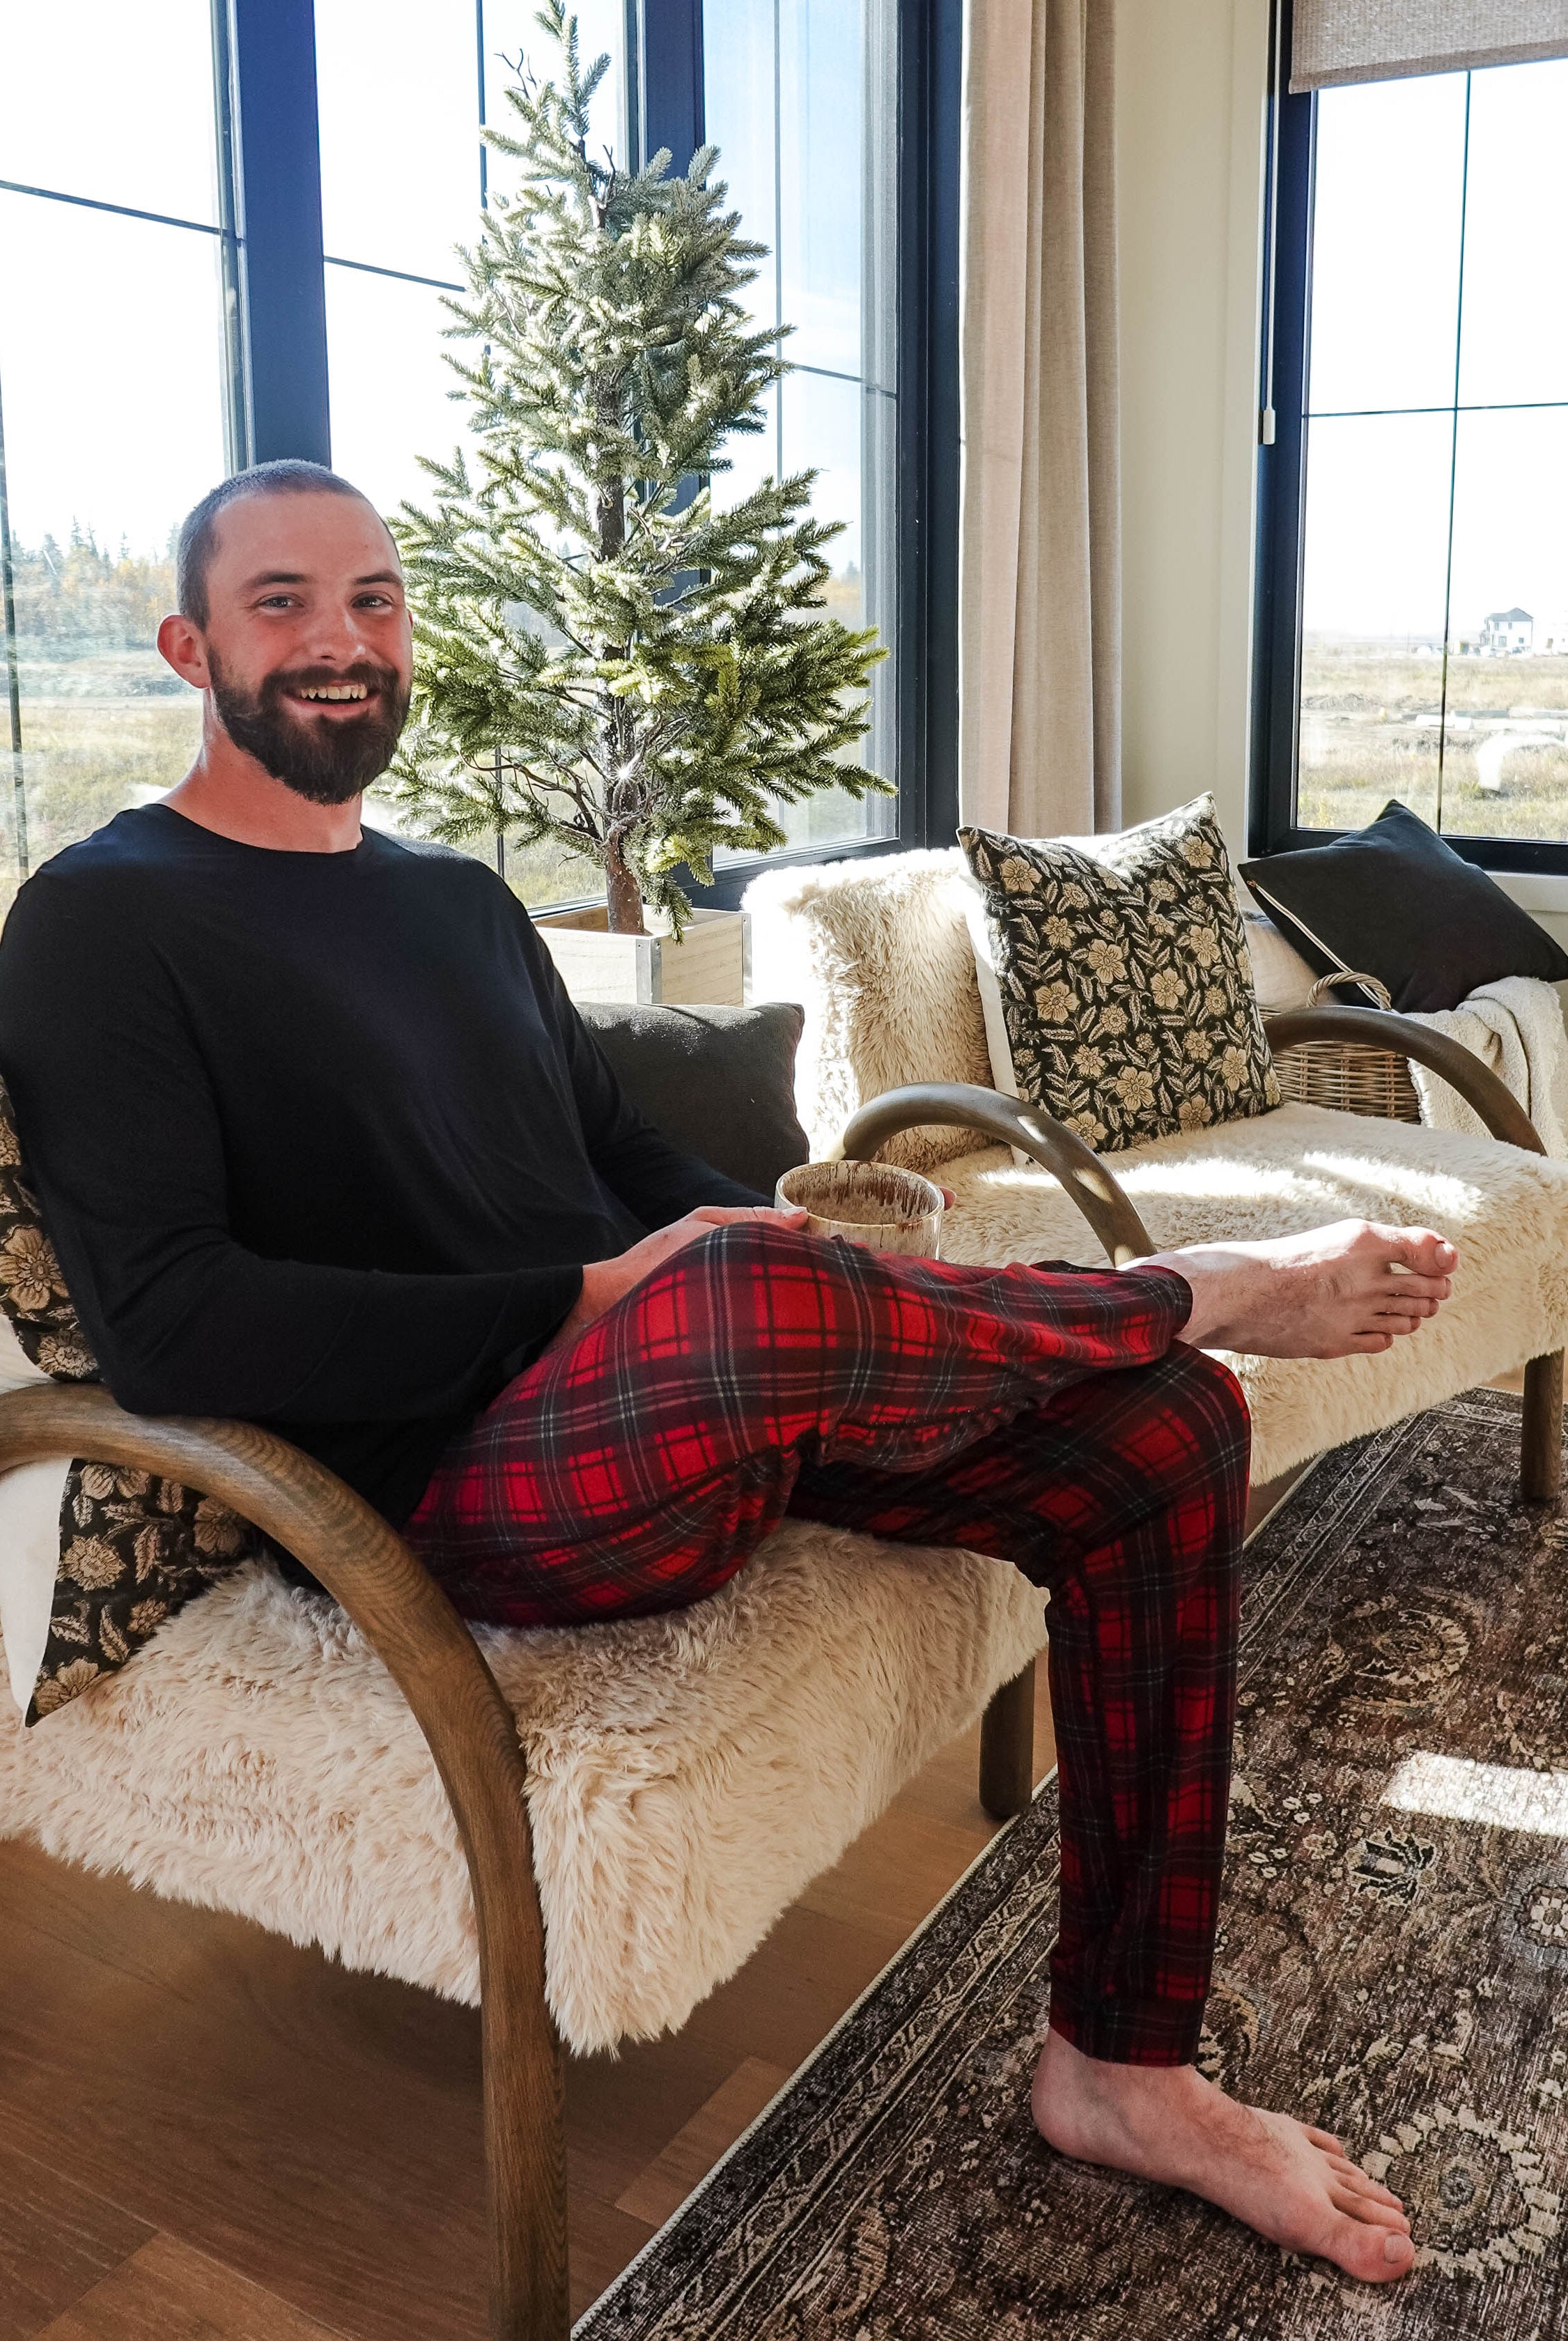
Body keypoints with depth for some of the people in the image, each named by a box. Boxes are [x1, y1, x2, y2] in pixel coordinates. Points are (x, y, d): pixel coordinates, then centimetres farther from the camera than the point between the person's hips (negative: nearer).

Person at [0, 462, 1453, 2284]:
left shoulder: (461, 900, 22)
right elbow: (165, 1321, -15)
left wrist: (757, 1241, 0)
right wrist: (590, 1302, -19)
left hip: (694, 1392, 8)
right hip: (455, 1484, -8)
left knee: (1162, 1436, -5)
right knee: (743, 1298, -39)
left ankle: (1119, 2064, 4)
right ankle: (1213, 1286, -6)